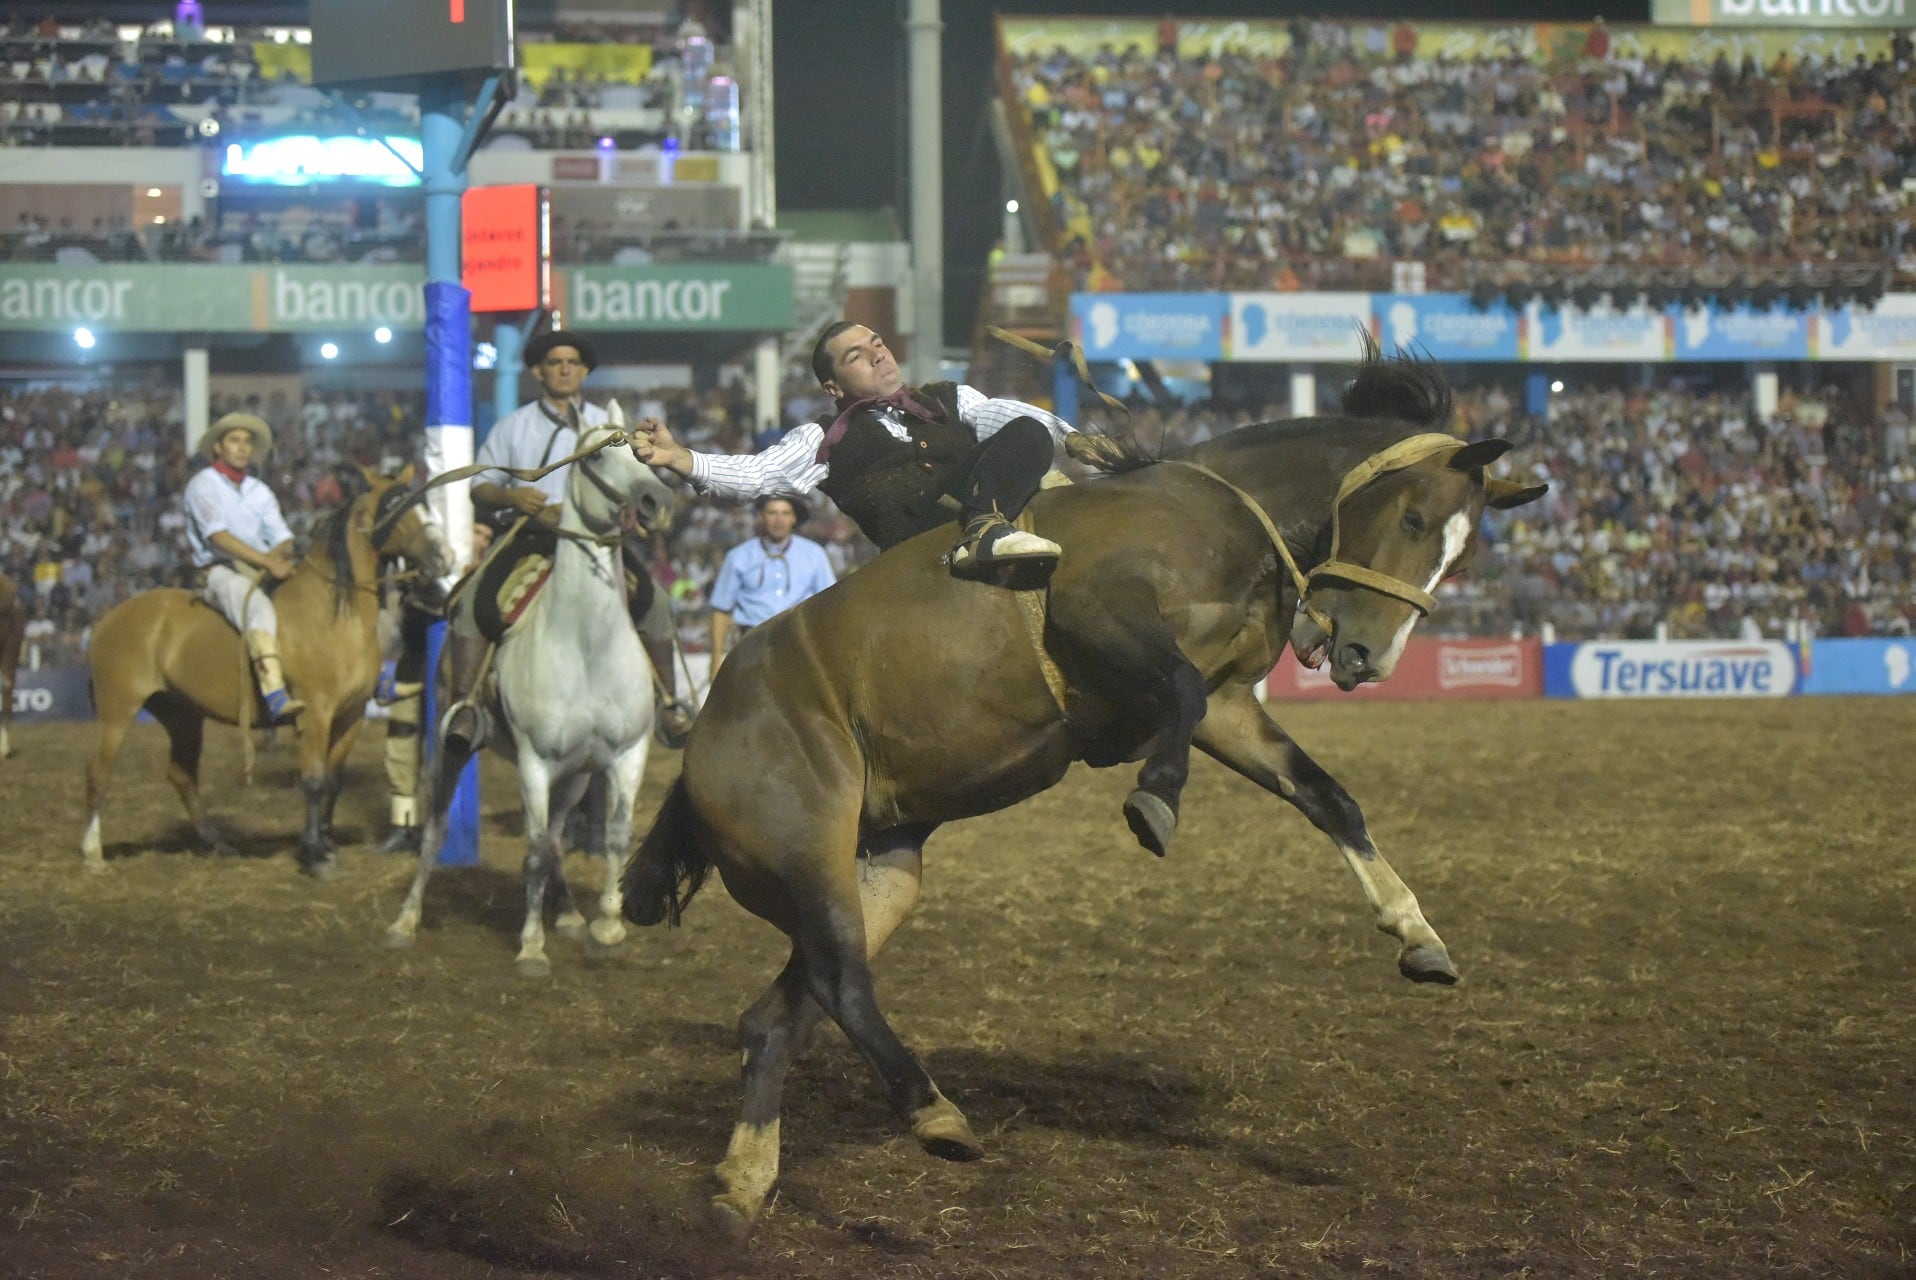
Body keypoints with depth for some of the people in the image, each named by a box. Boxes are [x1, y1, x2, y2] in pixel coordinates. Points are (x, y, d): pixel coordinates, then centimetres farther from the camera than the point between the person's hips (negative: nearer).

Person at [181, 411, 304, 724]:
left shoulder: (259, 492, 21)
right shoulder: (203, 485, 1)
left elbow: (283, 538, 12)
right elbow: (219, 536, -13)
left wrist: (280, 555, -14)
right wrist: (267, 562, -22)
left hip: (262, 573, 7)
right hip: (219, 572, -7)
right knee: (259, 607, -38)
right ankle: (275, 698, -54)